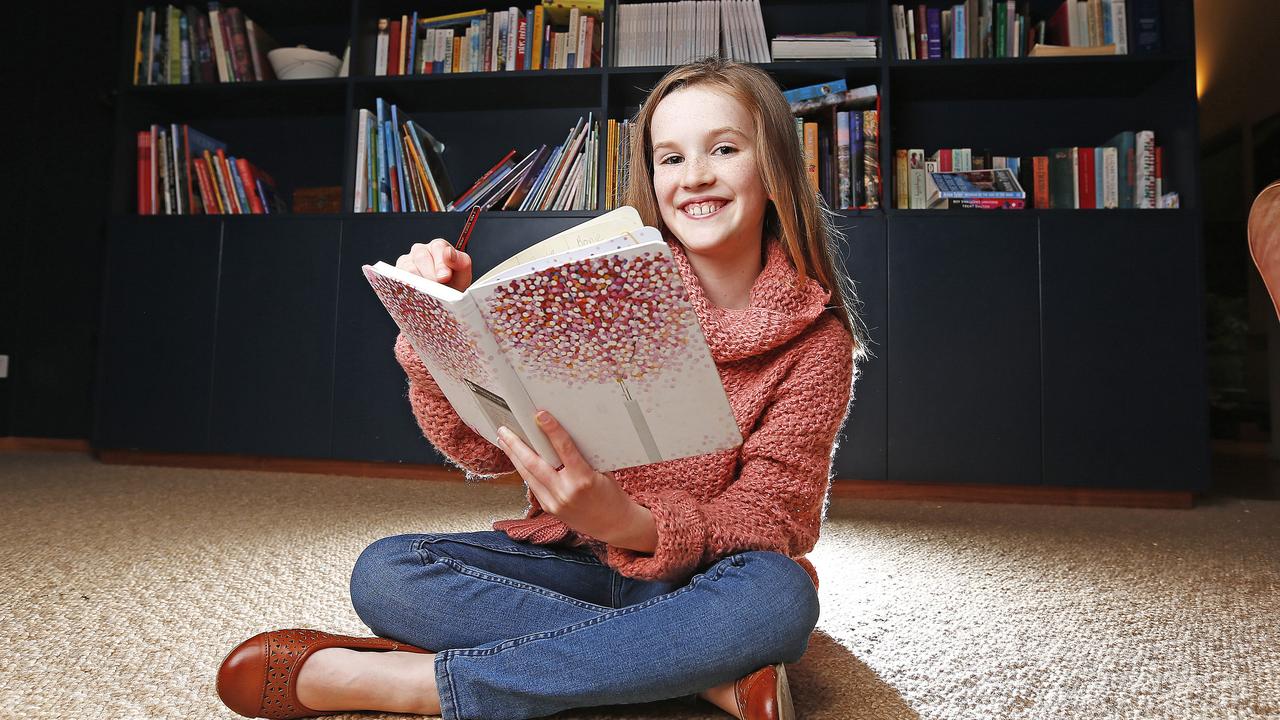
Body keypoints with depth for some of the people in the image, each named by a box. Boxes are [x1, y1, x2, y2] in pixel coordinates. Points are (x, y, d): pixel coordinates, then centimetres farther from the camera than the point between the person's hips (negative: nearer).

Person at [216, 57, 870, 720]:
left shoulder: (817, 337, -5)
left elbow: (772, 518, -12)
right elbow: (482, 448, -5)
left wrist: (631, 523, -31)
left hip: (690, 580, -1)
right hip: (570, 561, 2)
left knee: (780, 597, -34)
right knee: (383, 572, -20)